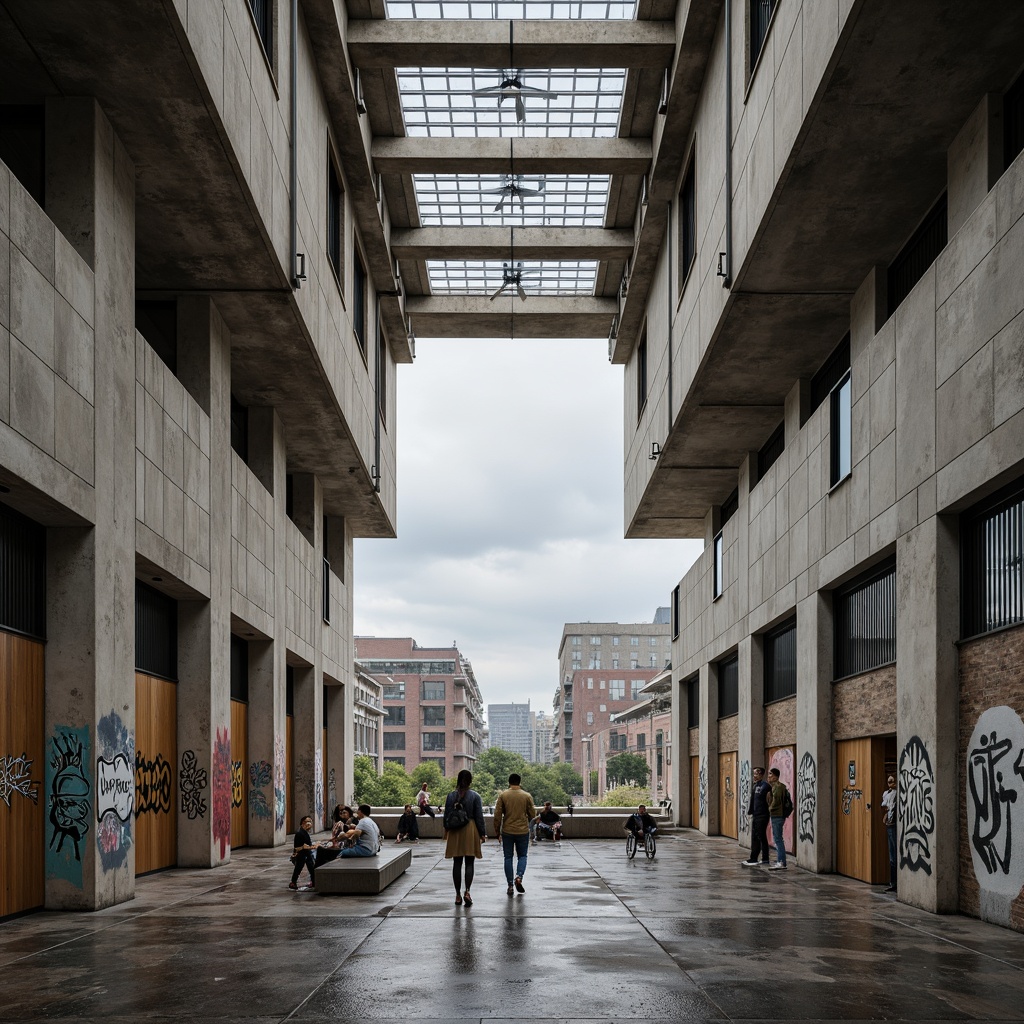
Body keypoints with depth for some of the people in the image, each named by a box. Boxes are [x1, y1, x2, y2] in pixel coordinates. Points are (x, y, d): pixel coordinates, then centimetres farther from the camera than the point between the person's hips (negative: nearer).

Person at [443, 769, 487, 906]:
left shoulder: (451, 795, 1)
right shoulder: (475, 796, -6)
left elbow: (446, 816, 5)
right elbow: (479, 817, -5)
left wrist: (446, 832, 17)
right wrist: (482, 833, 2)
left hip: (455, 833, 2)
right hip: (470, 832, -2)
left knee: (457, 863, 7)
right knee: (469, 863, 2)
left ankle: (458, 895, 9)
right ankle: (467, 891, -15)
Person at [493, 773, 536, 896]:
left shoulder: (502, 796, -3)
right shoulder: (527, 796, -2)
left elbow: (497, 815, -4)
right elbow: (533, 815, 2)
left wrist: (497, 831, 6)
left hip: (507, 831, 0)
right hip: (523, 831, 0)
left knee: (508, 857, 7)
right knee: (522, 856, 13)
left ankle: (510, 886, 4)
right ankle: (519, 876, -12)